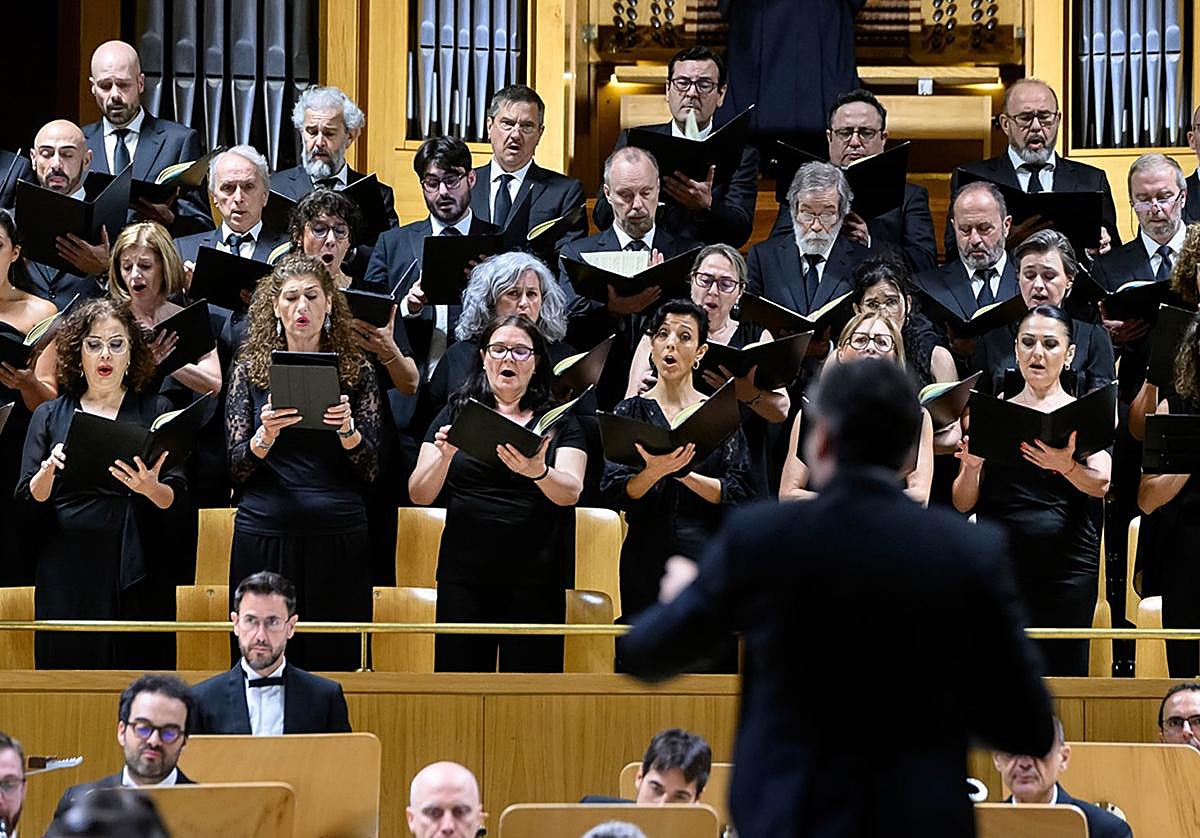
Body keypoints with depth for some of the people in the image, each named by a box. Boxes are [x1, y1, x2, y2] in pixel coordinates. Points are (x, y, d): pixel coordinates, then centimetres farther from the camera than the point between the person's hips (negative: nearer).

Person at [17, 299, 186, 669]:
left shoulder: (156, 411, 9)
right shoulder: (50, 414, 12)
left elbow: (176, 496, 1)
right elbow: (28, 498, 5)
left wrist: (151, 488, -21)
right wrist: (48, 472, -16)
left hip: (132, 567, -1)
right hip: (66, 567, 1)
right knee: (67, 666, -4)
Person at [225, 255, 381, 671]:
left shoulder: (356, 371, 7)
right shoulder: (250, 370, 7)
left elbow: (371, 470, 3)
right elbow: (235, 468, 3)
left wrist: (347, 430, -16)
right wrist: (266, 436, -16)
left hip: (339, 539, 0)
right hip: (265, 538, 0)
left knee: (336, 664, 0)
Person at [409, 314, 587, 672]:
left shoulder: (559, 421, 9)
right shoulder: (456, 414, 11)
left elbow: (571, 492, -7)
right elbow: (419, 495, 4)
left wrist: (537, 472, -28)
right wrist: (445, 456, -16)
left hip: (534, 578, -1)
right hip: (465, 572, 1)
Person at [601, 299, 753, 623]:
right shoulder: (631, 412, 7)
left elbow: (737, 493, -1)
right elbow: (614, 493, -4)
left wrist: (684, 474, -16)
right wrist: (654, 472, -23)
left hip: (706, 556, 0)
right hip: (645, 557, 0)